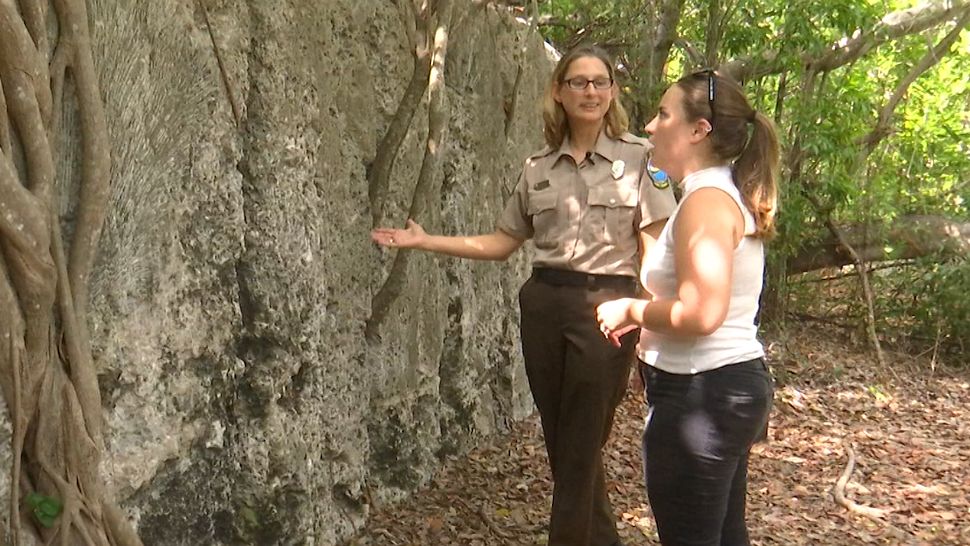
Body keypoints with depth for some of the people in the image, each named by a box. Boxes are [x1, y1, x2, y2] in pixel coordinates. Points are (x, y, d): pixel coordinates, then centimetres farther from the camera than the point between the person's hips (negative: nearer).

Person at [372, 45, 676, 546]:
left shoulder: (638, 157, -2)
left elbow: (655, 249, -5)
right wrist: (425, 241, 9)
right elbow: (502, 242, 14)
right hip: (543, 306, 5)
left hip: (604, 308, -4)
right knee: (560, 445, 11)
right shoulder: (538, 168, 10)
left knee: (580, 452, -1)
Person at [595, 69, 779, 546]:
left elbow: (699, 314, -28)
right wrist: (644, 316, 13)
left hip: (700, 393, -11)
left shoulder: (707, 200, -19)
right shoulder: (731, 196, 12)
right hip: (734, 381, 11)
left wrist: (630, 309, -13)